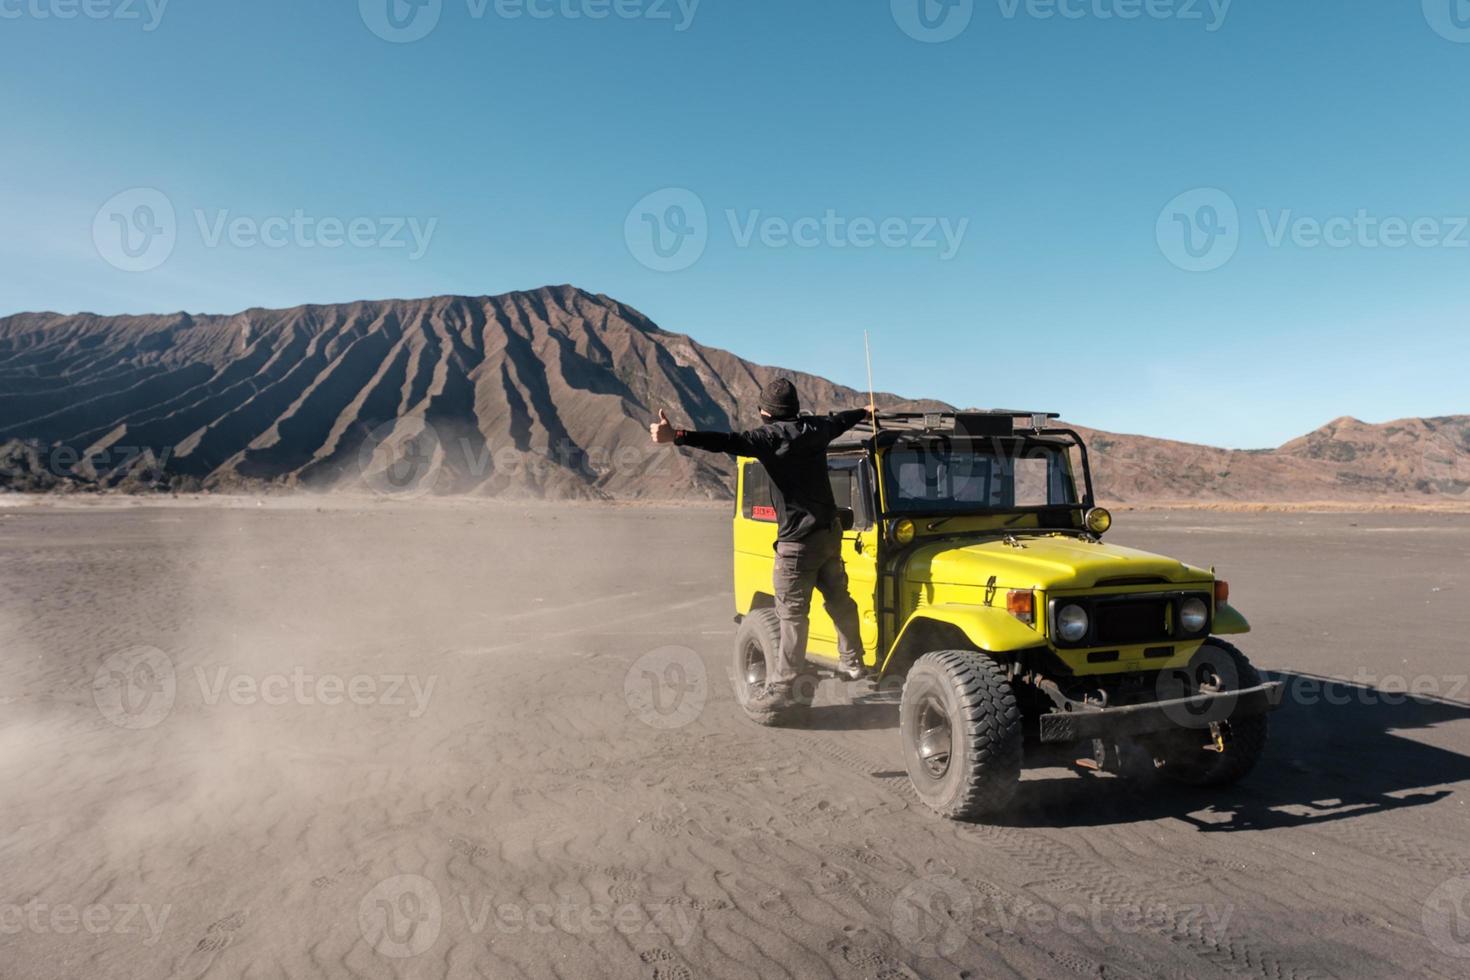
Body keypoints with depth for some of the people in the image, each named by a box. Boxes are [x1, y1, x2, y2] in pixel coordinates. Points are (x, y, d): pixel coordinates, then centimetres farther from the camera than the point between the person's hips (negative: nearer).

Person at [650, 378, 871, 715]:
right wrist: (864, 412, 51)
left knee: (792, 615, -4)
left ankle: (781, 689, 1)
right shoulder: (815, 427, 8)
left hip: (799, 539, -8)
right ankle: (852, 662, 36)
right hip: (829, 531, 8)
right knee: (838, 599, 20)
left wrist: (676, 437, -39)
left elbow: (730, 442, -30)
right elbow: (839, 420, 29)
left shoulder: (771, 435, -15)